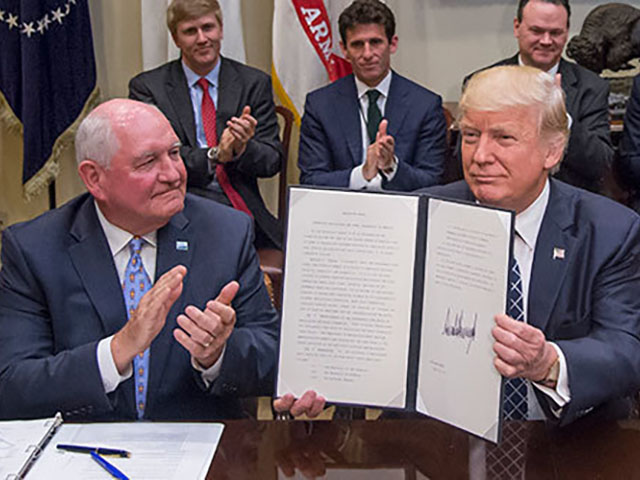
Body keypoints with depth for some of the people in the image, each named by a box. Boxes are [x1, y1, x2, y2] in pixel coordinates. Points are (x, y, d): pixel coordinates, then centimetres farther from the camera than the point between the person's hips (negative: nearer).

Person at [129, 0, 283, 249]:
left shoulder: (255, 83, 11)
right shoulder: (146, 87, 5)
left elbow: (273, 161, 7)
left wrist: (243, 148, -16)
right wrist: (215, 155, -20)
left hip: (245, 212, 2)